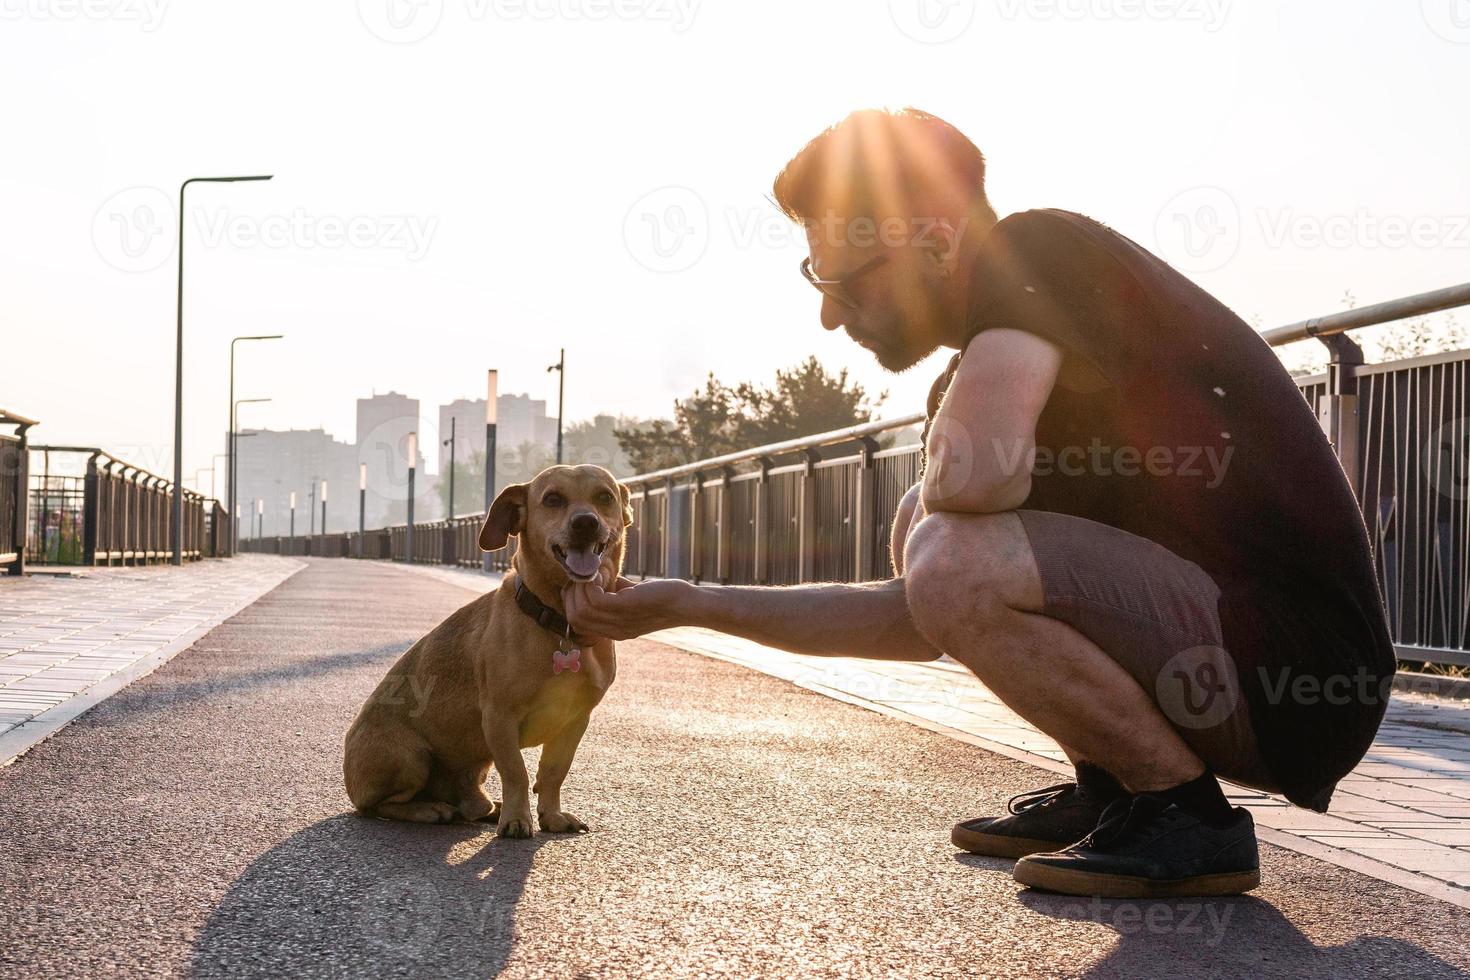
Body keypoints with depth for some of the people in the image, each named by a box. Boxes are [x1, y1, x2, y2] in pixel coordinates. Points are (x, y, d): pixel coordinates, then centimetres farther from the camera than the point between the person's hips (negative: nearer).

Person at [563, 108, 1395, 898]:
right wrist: (691, 605, 11)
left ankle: (1191, 818, -7)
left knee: (957, 556, -26)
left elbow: (979, 472, -34)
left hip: (1293, 668, -9)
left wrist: (946, 482, -7)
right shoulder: (993, 366, 13)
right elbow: (921, 620, 13)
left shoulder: (1036, 253, -13)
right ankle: (1107, 794, 14)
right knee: (927, 527, 14)